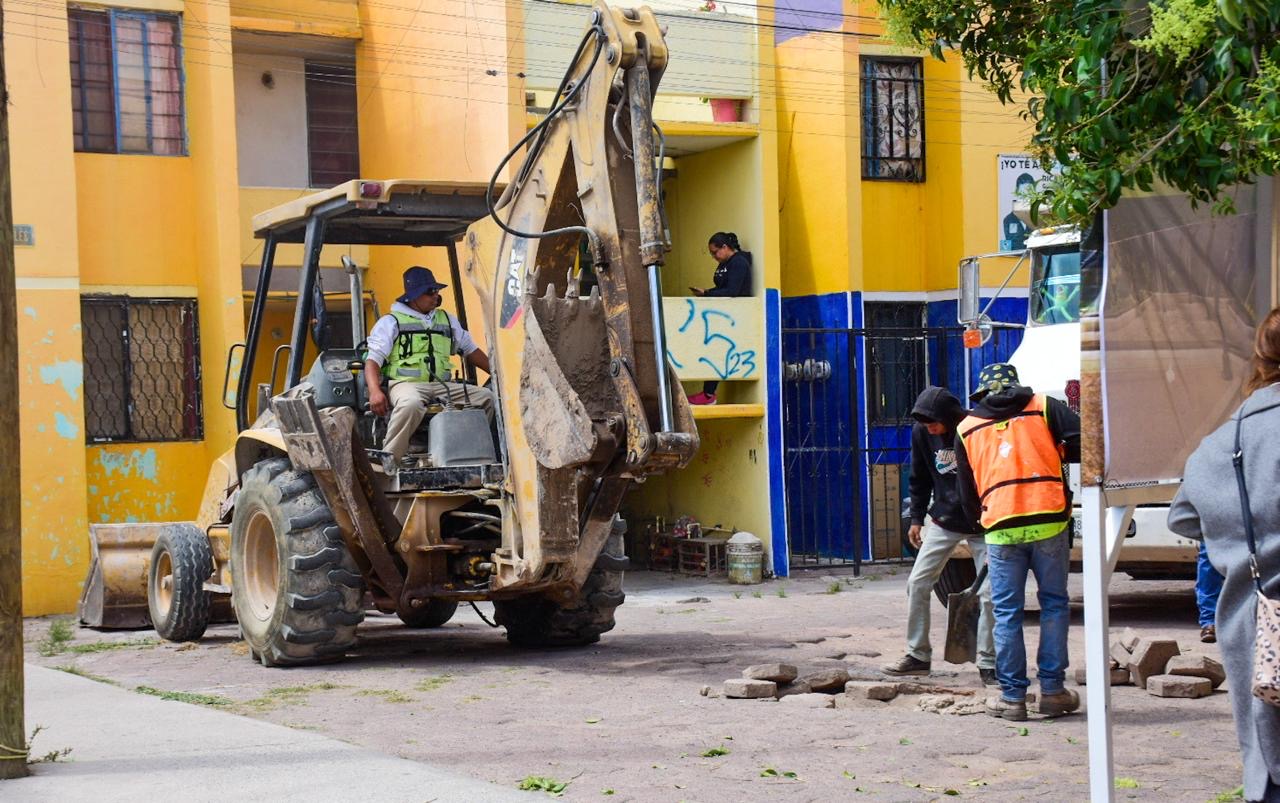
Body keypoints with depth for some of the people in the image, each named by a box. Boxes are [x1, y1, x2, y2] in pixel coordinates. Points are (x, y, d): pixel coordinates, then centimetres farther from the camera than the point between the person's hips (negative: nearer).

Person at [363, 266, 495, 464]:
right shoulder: (391, 322, 7)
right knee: (411, 404, -41)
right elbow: (373, 360, -2)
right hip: (405, 383, -5)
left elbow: (471, 351, 29)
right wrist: (375, 391, -21)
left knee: (487, 397, -13)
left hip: (442, 386, 5)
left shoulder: (448, 321, 24)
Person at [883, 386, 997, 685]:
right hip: (944, 520, 4)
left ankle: (988, 663, 5)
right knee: (917, 583, -1)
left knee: (990, 593, -5)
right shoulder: (921, 432, -7)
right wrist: (917, 518, 8)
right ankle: (918, 655, 10)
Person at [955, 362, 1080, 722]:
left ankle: (1012, 696, 6)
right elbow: (1082, 441, -3)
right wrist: (1056, 454, 16)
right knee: (1054, 604, 10)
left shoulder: (966, 429, 16)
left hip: (1000, 528, 1)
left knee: (1006, 613, 6)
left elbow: (967, 494, 19)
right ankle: (1052, 690, 10)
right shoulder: (1043, 407, 10)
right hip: (1049, 522, -1)